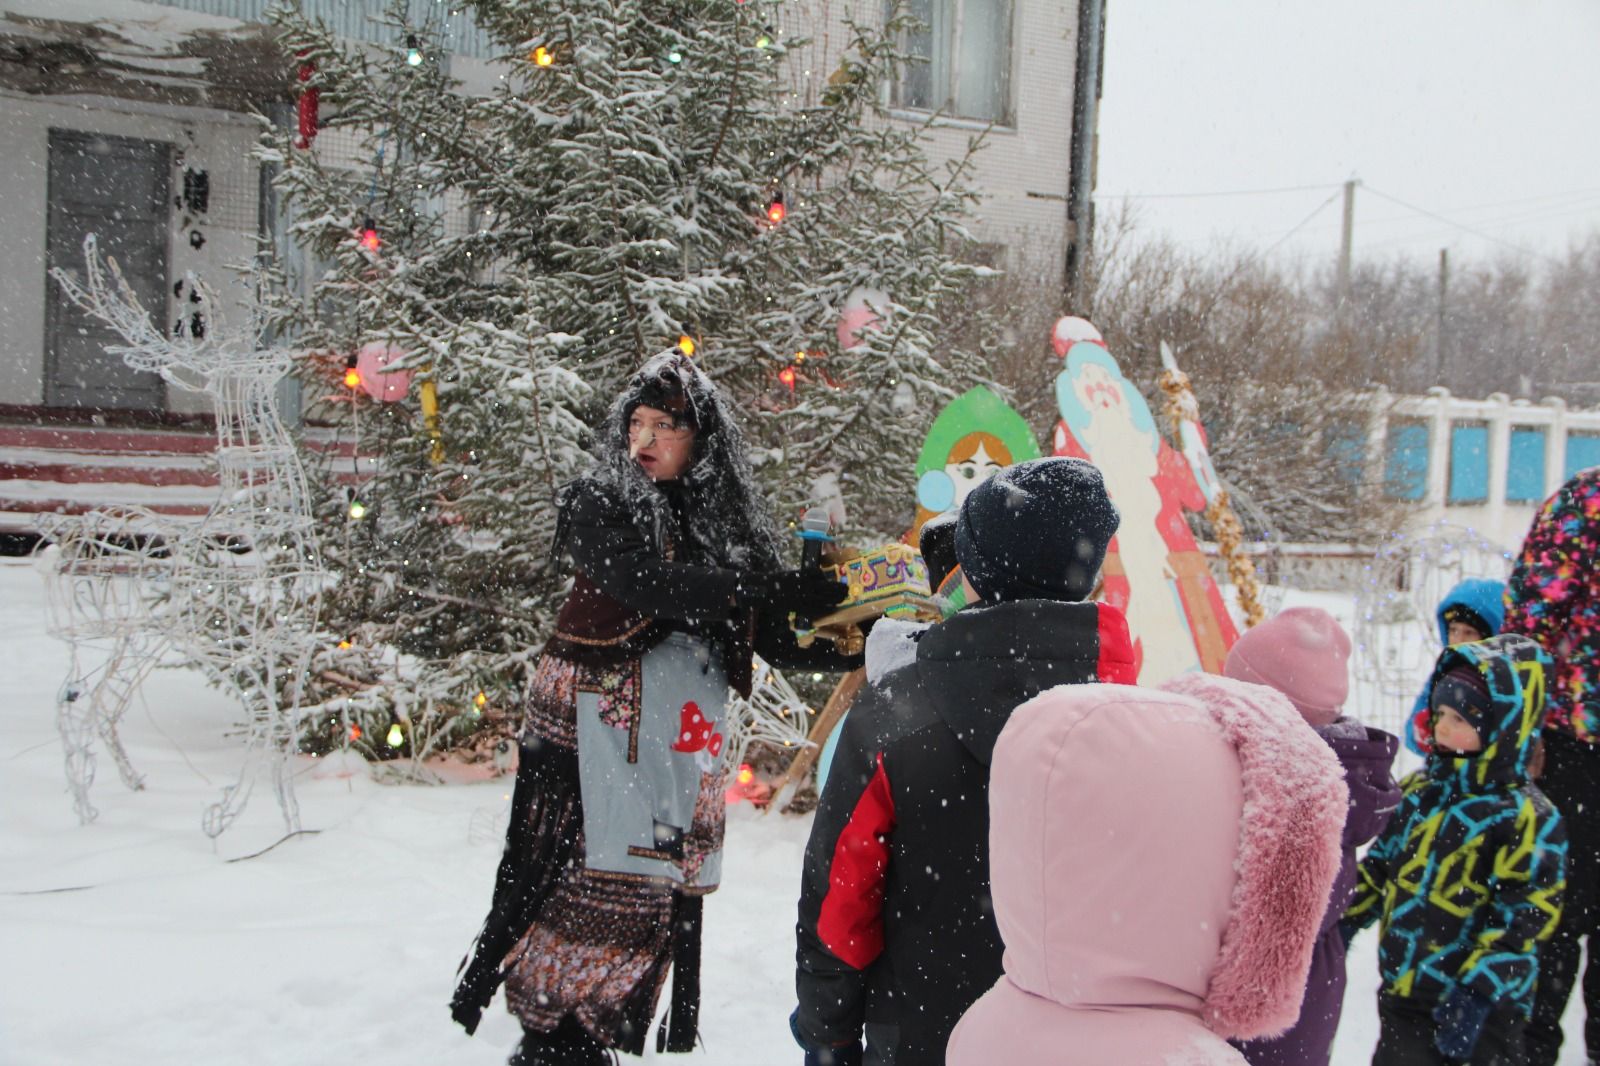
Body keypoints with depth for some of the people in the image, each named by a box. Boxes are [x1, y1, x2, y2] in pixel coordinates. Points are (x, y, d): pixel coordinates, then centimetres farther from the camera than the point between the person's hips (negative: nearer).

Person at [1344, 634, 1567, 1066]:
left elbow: (1522, 921, -19)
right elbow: (1379, 867, 15)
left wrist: (1476, 993, -24)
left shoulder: (1527, 820, -15)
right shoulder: (1419, 790, 6)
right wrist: (1343, 922, 12)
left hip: (1480, 1014, -6)